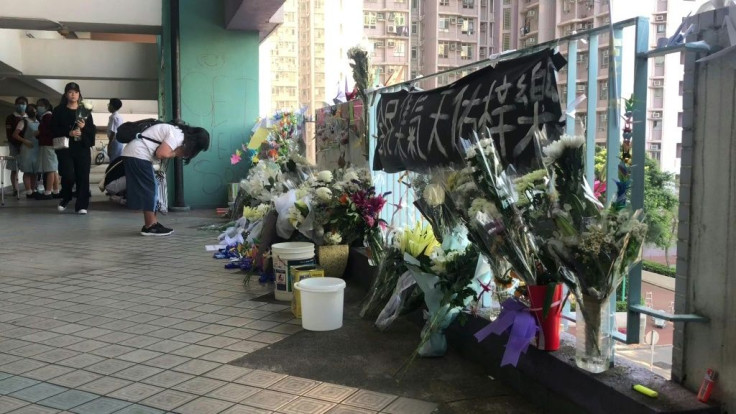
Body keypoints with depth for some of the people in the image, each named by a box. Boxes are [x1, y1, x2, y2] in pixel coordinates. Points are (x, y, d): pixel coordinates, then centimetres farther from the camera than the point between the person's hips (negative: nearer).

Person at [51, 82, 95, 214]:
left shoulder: (85, 111, 12)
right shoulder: (59, 111, 6)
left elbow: (92, 130, 8)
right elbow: (54, 129, -1)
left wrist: (84, 128, -12)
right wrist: (69, 133, -15)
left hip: (82, 148, 2)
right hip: (65, 148, -2)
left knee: (83, 177, -3)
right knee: (68, 175, -14)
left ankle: (81, 206, 3)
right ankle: (65, 199, 14)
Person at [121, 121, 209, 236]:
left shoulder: (177, 131, 15)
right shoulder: (178, 135, -16)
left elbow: (163, 150, 9)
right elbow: (162, 154, -24)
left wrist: (179, 152, -7)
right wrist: (176, 153, -6)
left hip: (133, 153, 10)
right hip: (138, 155, -10)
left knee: (148, 190, 12)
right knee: (148, 190, -4)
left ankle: (151, 224, 16)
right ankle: (150, 226, 1)